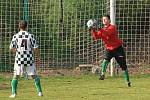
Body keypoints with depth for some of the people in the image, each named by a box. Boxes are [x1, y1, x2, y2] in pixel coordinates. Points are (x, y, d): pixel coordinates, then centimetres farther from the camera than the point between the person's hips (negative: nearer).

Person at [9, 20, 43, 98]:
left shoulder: (16, 36, -4)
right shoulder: (30, 36, -5)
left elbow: (11, 48, -2)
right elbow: (35, 48, -6)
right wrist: (38, 56, 10)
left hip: (19, 59, 0)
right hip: (29, 59, 0)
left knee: (15, 76, 9)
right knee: (34, 76, 12)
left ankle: (14, 93, -2)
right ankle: (39, 92, 10)